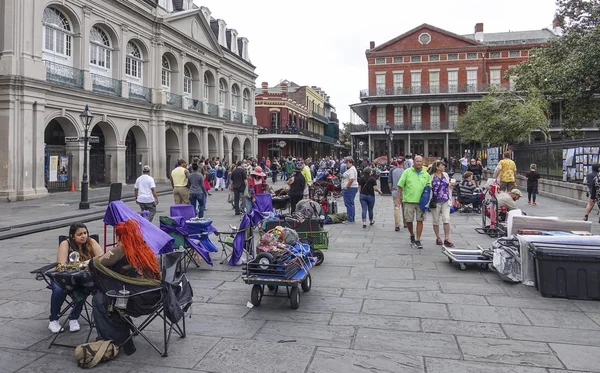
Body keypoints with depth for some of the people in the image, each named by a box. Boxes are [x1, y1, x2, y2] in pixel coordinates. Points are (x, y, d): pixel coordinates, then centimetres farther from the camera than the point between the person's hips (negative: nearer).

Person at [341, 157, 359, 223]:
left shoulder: (351, 169, -16)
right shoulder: (350, 169, 20)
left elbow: (351, 180, -25)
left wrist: (346, 187, -20)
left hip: (350, 188, -12)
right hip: (350, 189, 12)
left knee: (349, 203, -8)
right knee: (350, 203, 15)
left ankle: (350, 219, -5)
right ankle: (351, 218, 22)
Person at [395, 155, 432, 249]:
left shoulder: (426, 174, 10)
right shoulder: (407, 172, 1)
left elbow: (429, 184, 23)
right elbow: (400, 186, 0)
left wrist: (429, 185, -2)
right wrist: (398, 198, -4)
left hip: (421, 201, 2)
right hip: (409, 200, -2)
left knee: (420, 220, 0)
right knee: (408, 220, 5)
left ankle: (418, 240, 9)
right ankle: (412, 235, 32)